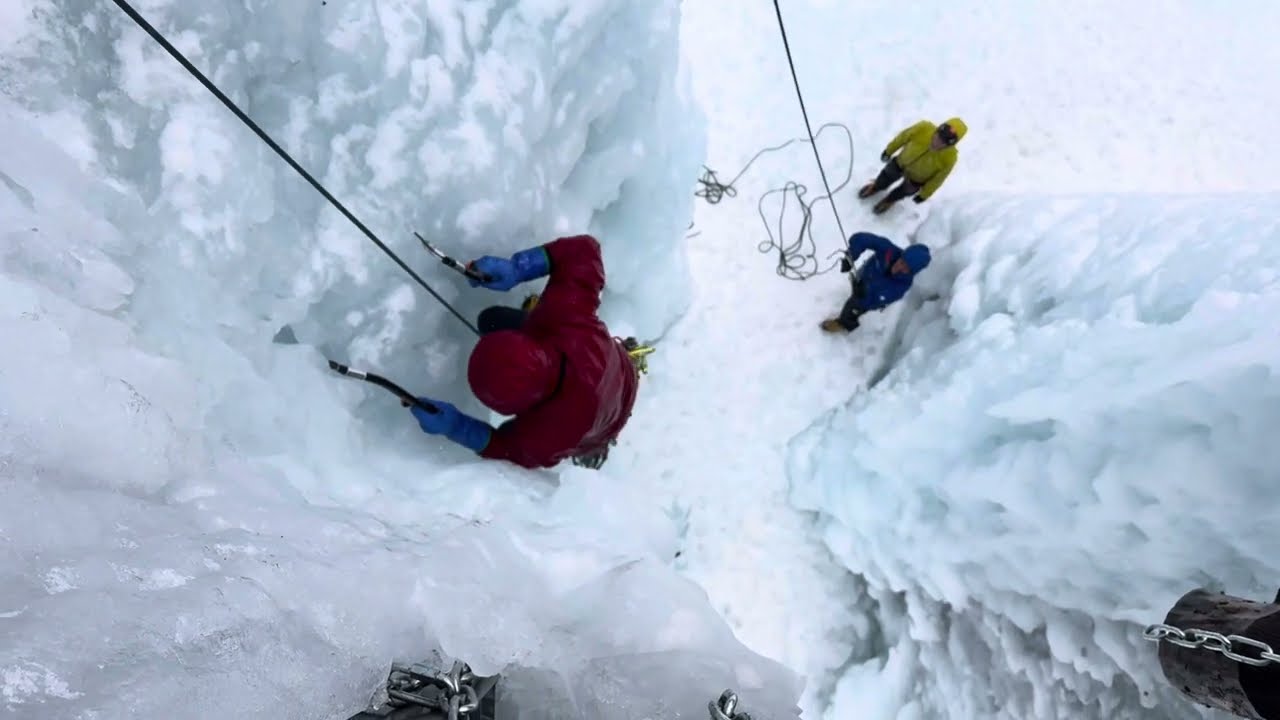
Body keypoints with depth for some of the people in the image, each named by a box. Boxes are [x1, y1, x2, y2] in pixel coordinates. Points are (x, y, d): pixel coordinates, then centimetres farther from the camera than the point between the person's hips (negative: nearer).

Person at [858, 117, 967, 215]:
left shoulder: (949, 158, -40)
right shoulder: (923, 129, -39)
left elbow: (937, 179, -19)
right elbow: (903, 137, -17)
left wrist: (924, 195, -3)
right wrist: (889, 150, 1)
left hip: (916, 179, -1)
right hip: (901, 162, 1)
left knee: (903, 192, 29)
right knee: (886, 177, 30)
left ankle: (890, 200, 65)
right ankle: (876, 187, 66)